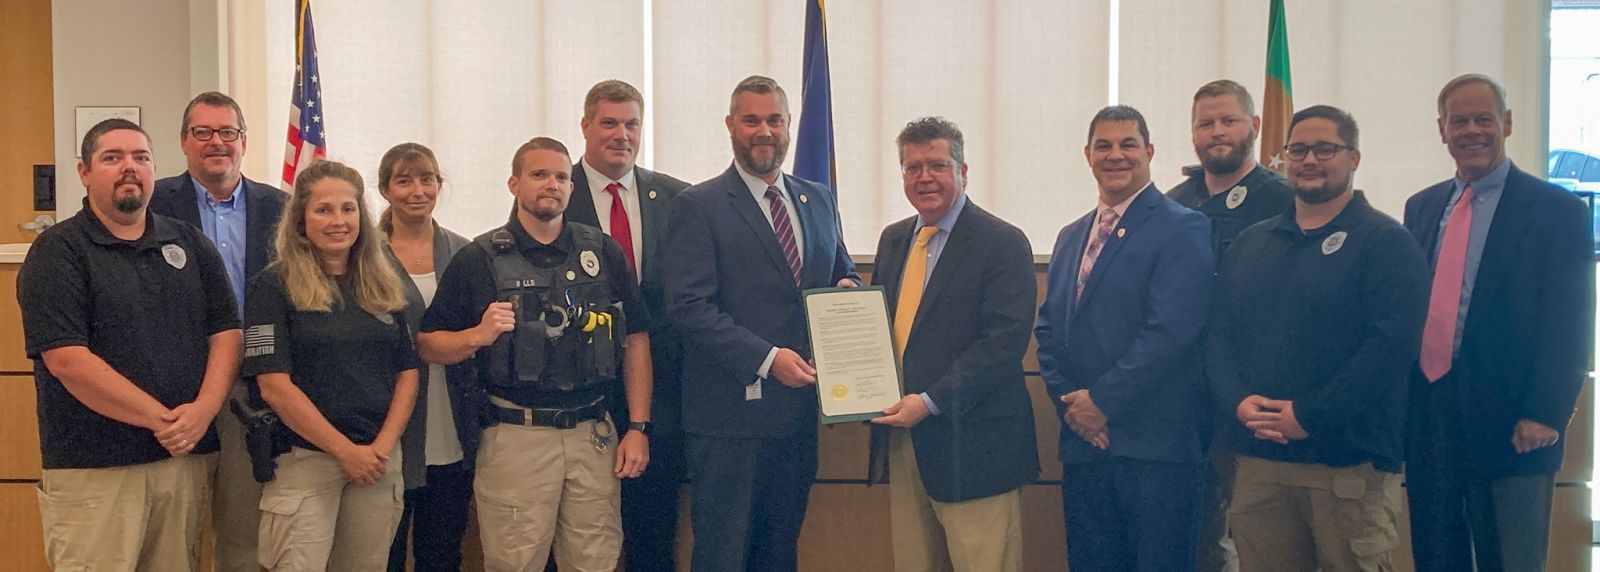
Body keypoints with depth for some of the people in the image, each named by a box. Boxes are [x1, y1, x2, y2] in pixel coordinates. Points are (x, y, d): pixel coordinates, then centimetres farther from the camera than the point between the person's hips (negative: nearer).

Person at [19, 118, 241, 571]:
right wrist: (163, 420, -14)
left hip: (188, 455, 5)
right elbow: (66, 360, -13)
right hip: (93, 467, -4)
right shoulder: (58, 252, -3)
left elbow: (226, 333, 8)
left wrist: (203, 410, -10)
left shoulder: (190, 245, 12)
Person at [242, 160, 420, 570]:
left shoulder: (384, 288, 11)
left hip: (379, 461, 4)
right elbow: (273, 385, -11)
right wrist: (346, 450, -12)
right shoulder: (275, 286, -4)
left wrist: (382, 446, -5)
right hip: (304, 460, -4)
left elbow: (407, 372, 9)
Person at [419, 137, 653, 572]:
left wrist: (639, 428, 2)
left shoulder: (604, 252, 8)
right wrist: (478, 335, -17)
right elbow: (429, 346, 3)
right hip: (515, 436, -2)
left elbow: (635, 339, 8)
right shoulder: (480, 259, 2)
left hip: (594, 434, 2)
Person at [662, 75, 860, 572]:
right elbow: (689, 305, -14)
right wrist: (767, 358, -22)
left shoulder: (819, 201, 14)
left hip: (799, 408, 6)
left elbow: (842, 272, 22)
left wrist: (848, 287, -3)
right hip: (731, 415, -5)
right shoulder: (698, 206, -5)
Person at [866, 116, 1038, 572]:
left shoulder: (1002, 243, -8)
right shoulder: (893, 240, 14)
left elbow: (1004, 341, -17)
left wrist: (931, 401, -21)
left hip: (970, 446, -6)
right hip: (903, 441, 6)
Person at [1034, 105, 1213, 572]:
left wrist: (1103, 402, -14)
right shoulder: (1071, 236, 16)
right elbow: (1048, 327, 14)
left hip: (1156, 445, -6)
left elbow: (1170, 331, -16)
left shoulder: (1184, 230, -6)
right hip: (1083, 441, 6)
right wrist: (1070, 402, -1)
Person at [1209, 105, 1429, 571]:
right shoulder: (1251, 244, 16)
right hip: (1258, 459, 5)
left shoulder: (1386, 242, -2)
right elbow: (1218, 334, 11)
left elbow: (1392, 345, -14)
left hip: (1349, 463, -4)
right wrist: (1238, 401, -8)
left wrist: (1309, 417, -17)